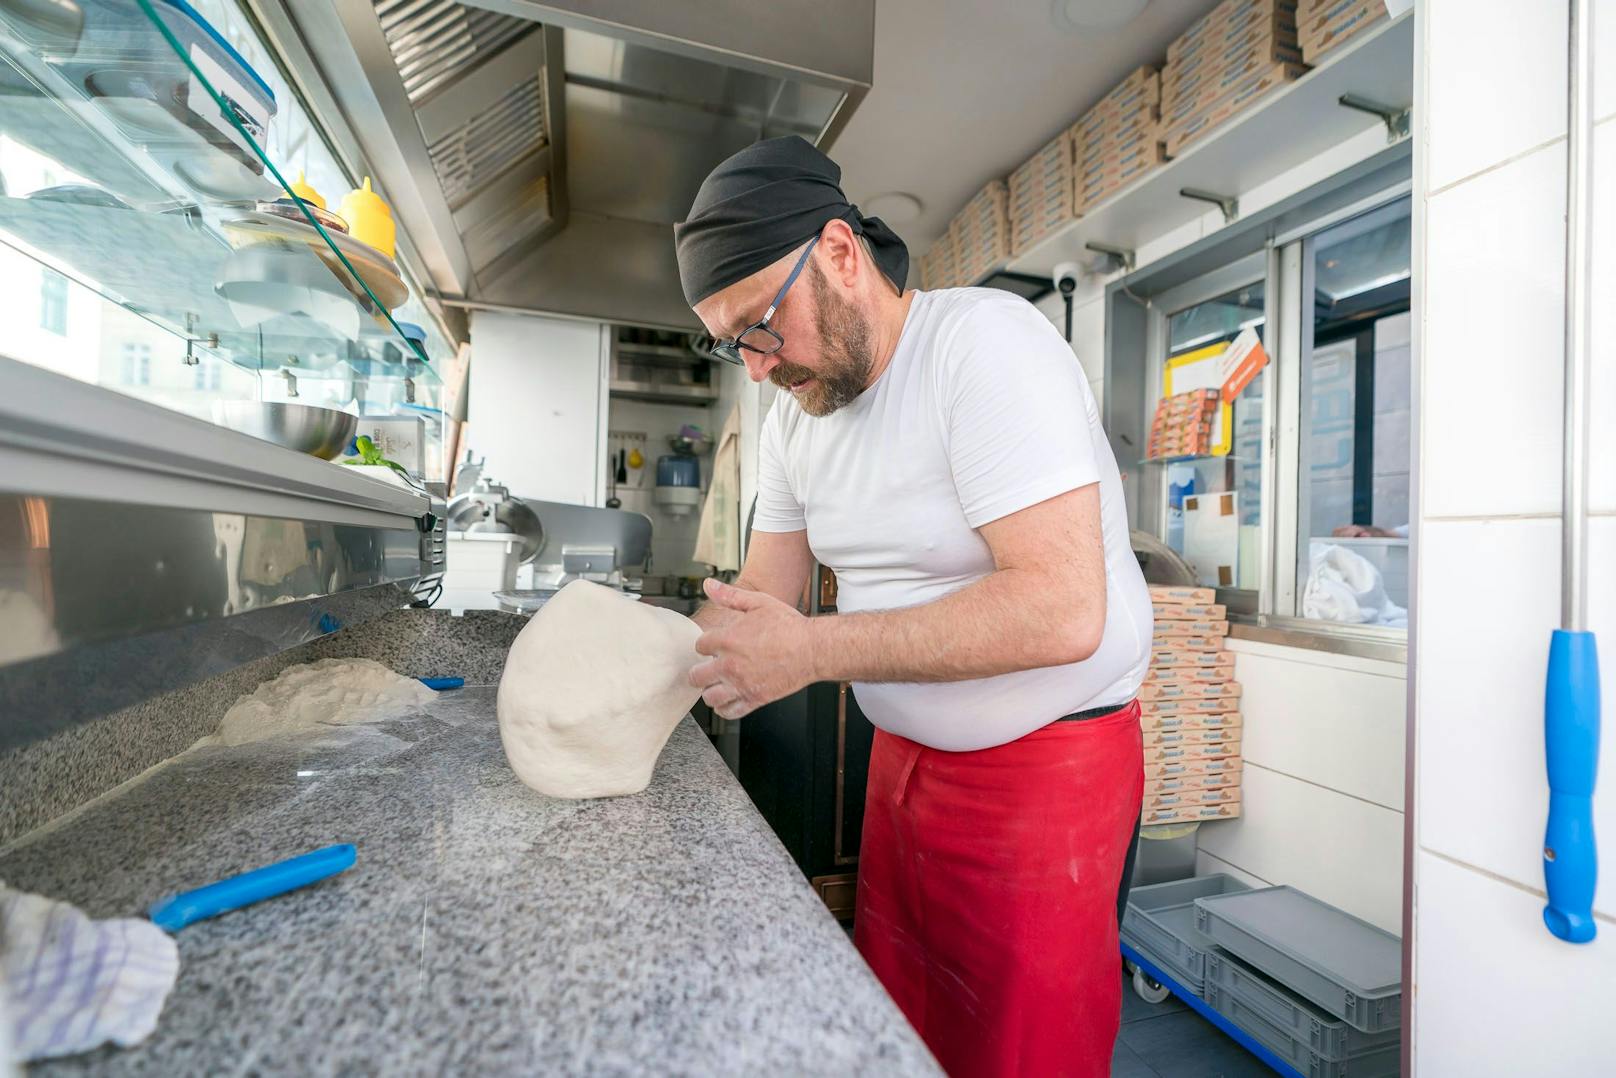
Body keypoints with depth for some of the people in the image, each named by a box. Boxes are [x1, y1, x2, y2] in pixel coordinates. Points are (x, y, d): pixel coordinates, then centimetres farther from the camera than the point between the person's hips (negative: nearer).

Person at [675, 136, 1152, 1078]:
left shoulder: (986, 342, -21)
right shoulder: (798, 412, 3)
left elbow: (1062, 612, -30)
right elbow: (762, 598, 5)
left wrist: (813, 651, -28)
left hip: (1048, 761, -6)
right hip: (904, 752, 7)